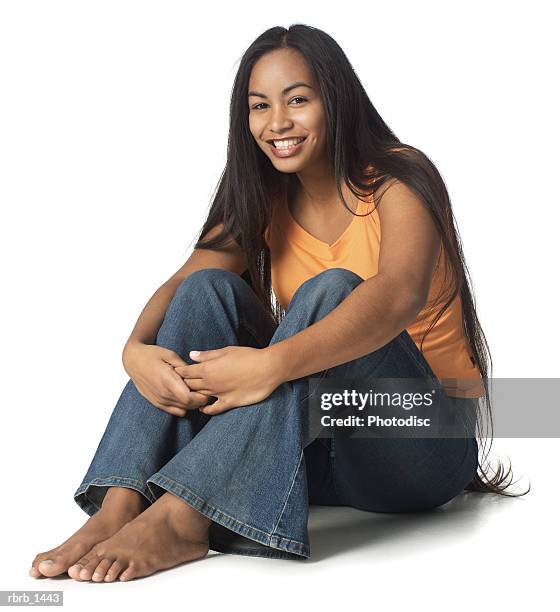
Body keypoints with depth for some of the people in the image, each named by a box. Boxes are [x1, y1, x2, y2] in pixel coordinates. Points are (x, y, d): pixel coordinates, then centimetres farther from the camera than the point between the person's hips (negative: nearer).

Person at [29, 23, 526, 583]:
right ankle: (120, 506, -29)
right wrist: (137, 349, -29)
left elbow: (400, 294, -31)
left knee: (330, 289, -30)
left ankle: (183, 515, -38)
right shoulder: (265, 202, 7)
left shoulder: (399, 177, -10)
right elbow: (180, 283, -7)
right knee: (208, 286, -15)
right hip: (311, 449, 5)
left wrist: (272, 364, -44)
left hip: (422, 440, -4)